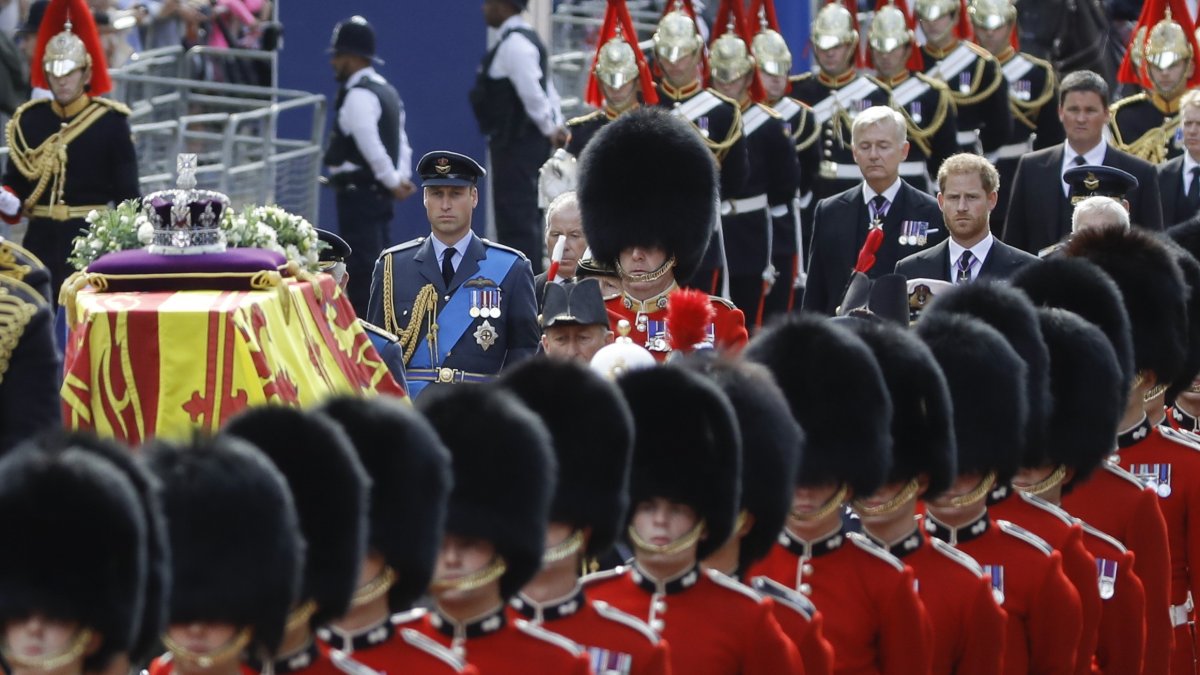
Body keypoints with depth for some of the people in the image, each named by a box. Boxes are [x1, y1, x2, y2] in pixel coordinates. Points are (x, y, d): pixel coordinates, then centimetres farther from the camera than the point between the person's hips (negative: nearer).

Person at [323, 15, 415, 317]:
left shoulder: (358, 96, -16)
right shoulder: (386, 91, 16)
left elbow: (370, 145, -23)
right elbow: (401, 142, 16)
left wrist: (394, 182, -16)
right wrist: (401, 178, 8)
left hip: (358, 192, -10)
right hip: (379, 191, 10)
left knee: (361, 269, -9)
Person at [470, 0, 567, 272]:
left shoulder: (514, 44, -16)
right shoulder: (524, 39, 17)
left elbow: (533, 92, -22)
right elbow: (547, 88, 16)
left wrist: (550, 130, -11)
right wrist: (556, 127, 9)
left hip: (516, 145, -10)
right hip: (520, 141, 10)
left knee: (516, 219, -9)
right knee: (521, 218, 15)